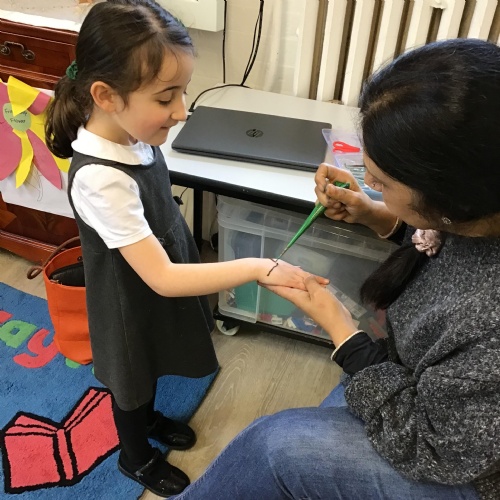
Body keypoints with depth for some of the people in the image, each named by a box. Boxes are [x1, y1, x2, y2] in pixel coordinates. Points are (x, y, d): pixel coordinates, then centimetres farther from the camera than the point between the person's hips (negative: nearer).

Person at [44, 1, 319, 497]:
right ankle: (137, 458, 52)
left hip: (156, 286, 7)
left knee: (150, 370, 32)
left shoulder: (127, 132, -14)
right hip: (132, 304, -7)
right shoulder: (102, 179, -39)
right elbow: (162, 278, -36)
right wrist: (259, 268, -37)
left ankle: (148, 418, 63)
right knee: (132, 380, 22)